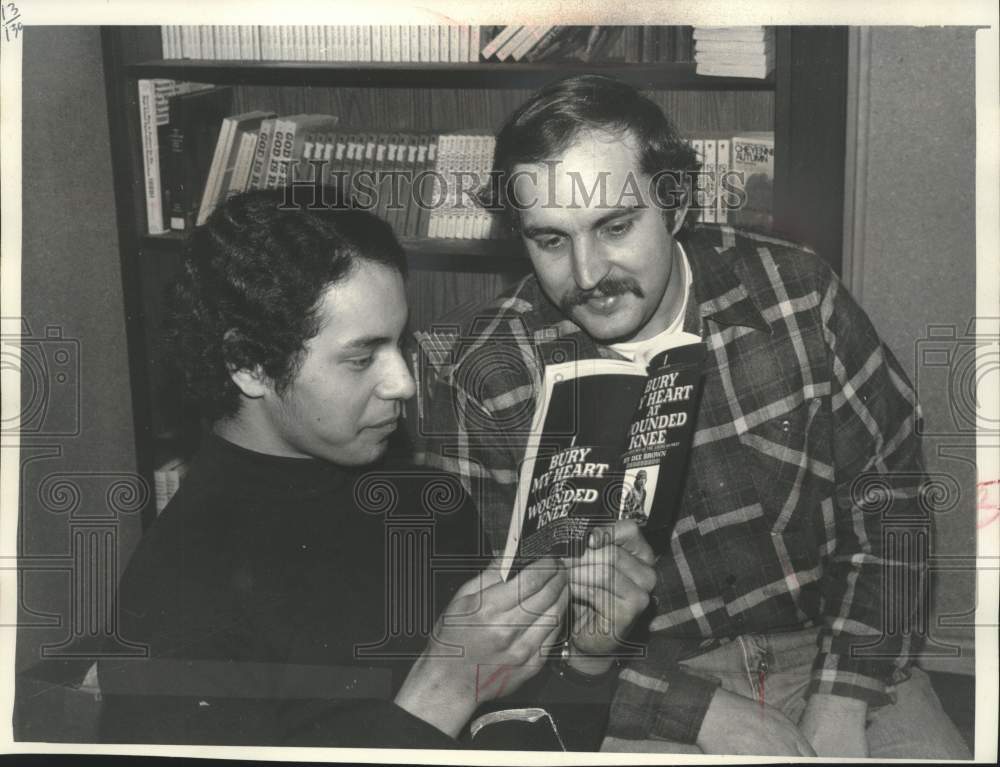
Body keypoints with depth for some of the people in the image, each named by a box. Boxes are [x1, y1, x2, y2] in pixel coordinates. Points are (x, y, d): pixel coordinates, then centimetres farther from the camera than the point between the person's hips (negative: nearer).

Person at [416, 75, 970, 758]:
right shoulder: (478, 380, -11)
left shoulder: (796, 291, -5)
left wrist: (842, 703, -9)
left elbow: (887, 491, 1)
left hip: (827, 648, 2)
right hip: (639, 700, -1)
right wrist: (704, 711, -15)